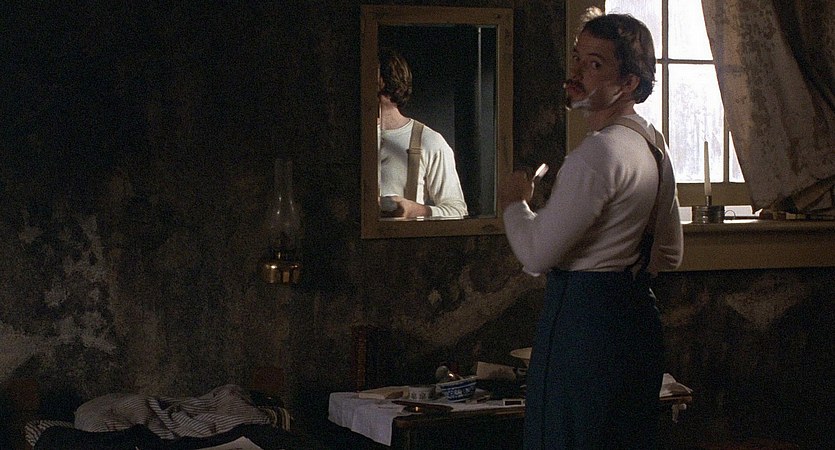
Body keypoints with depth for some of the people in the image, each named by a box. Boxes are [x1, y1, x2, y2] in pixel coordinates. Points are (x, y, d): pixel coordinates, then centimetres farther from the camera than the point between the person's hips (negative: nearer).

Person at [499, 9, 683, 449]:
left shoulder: (600, 151, -19)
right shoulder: (652, 144, 12)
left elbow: (536, 254, -18)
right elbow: (669, 255, 21)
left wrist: (514, 201, -1)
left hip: (584, 322, -10)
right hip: (638, 314, 10)